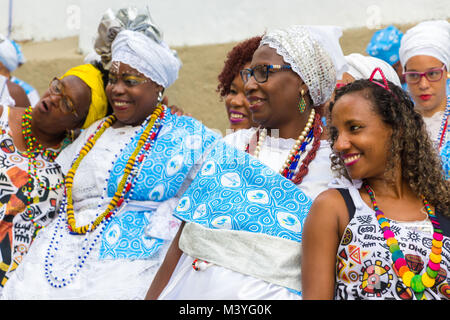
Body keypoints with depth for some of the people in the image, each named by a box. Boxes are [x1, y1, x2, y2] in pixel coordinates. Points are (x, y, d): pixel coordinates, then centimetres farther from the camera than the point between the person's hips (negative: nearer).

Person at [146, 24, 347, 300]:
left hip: (271, 294, -4)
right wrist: (153, 296, 3)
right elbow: (182, 243, 8)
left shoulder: (332, 162, -2)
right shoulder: (232, 145, 9)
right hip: (193, 289, 4)